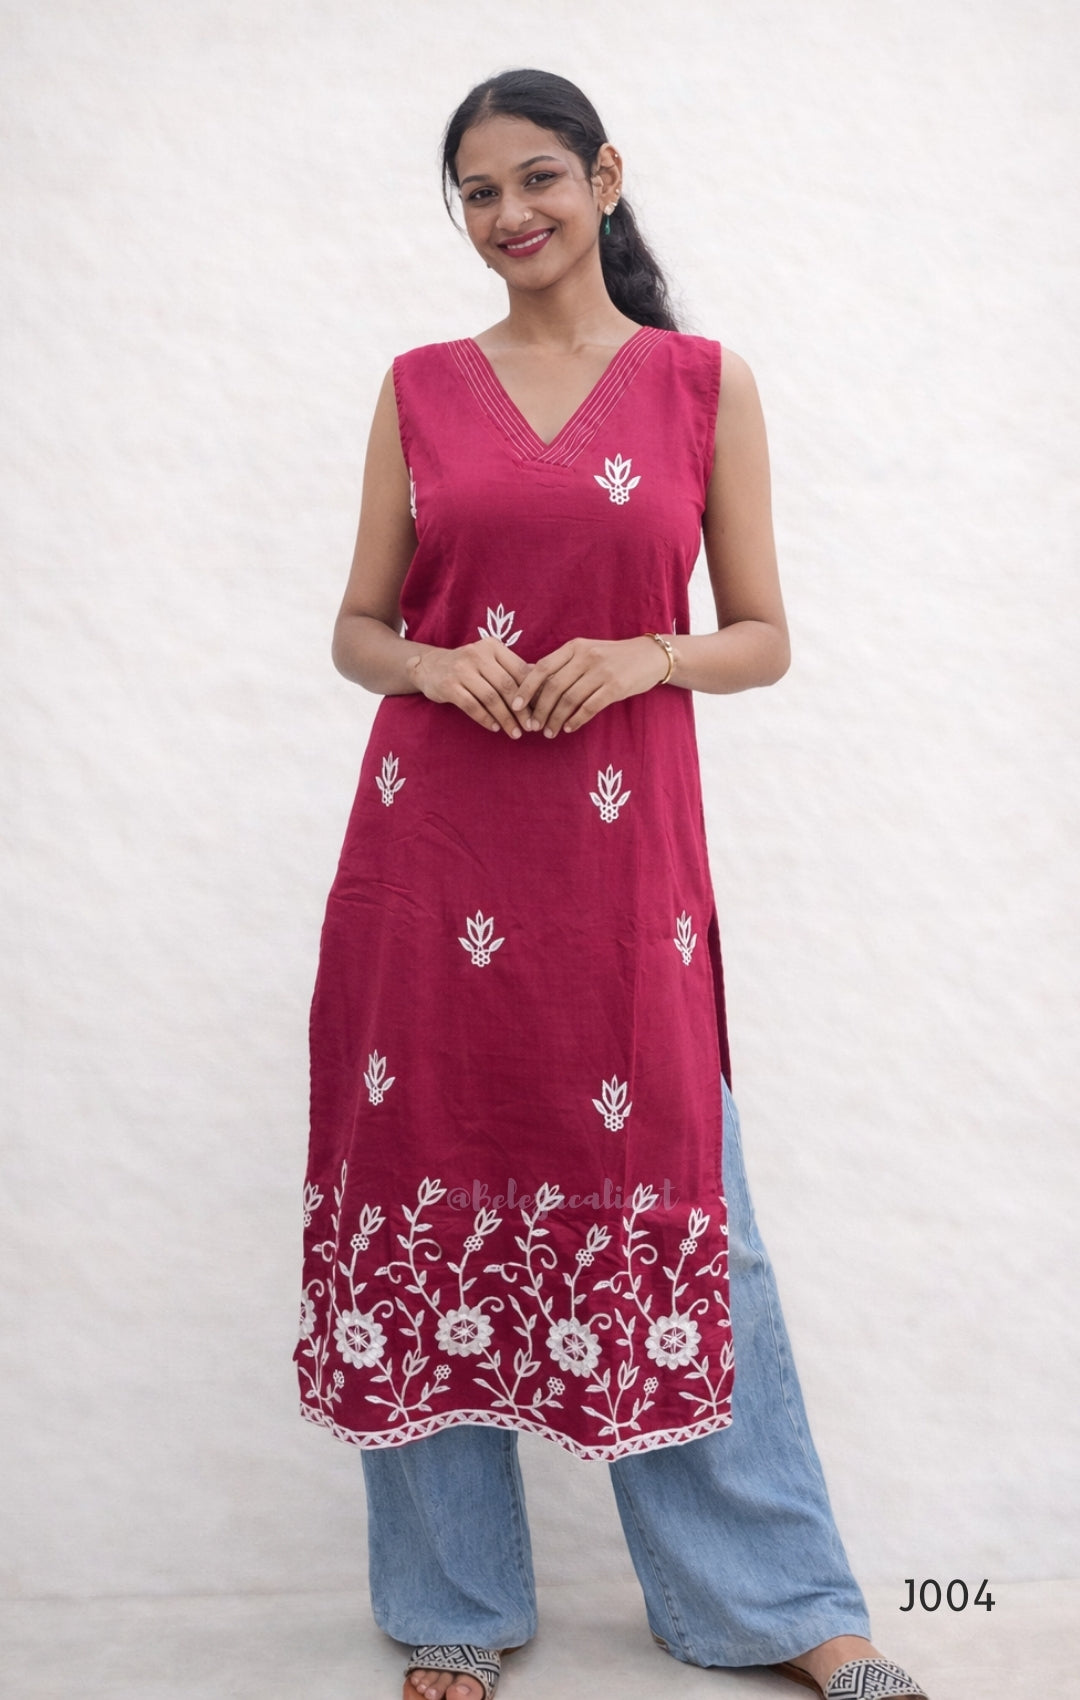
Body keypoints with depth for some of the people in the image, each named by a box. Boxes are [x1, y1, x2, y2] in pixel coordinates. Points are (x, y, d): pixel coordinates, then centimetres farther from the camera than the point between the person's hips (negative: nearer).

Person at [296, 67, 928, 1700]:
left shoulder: (706, 382, 7)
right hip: (432, 845, 2)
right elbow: (357, 626, 13)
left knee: (670, 1206, 3)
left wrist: (644, 655, -12)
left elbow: (763, 636, 7)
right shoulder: (421, 386, 12)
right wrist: (431, 664, -9)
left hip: (621, 853, -1)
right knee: (435, 1196, 5)